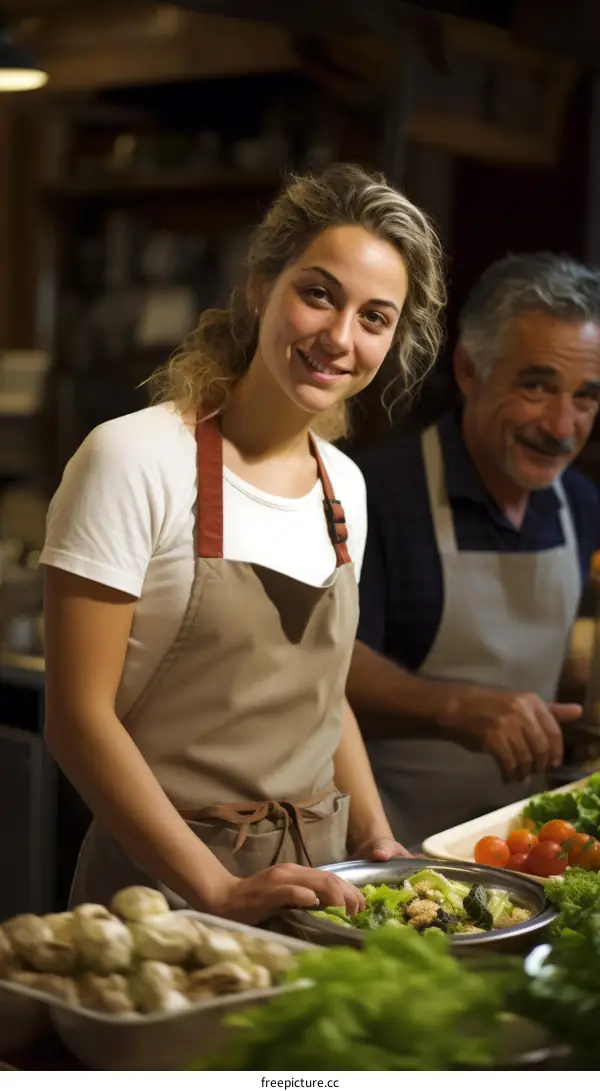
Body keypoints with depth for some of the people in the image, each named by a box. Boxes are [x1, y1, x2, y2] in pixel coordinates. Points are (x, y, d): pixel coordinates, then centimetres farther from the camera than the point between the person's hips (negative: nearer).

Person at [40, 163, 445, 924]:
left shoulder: (345, 486, 5)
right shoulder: (135, 459, -16)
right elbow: (77, 716, -17)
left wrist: (374, 837, 2)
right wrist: (220, 890, -22)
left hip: (314, 880, 6)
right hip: (162, 885, -6)